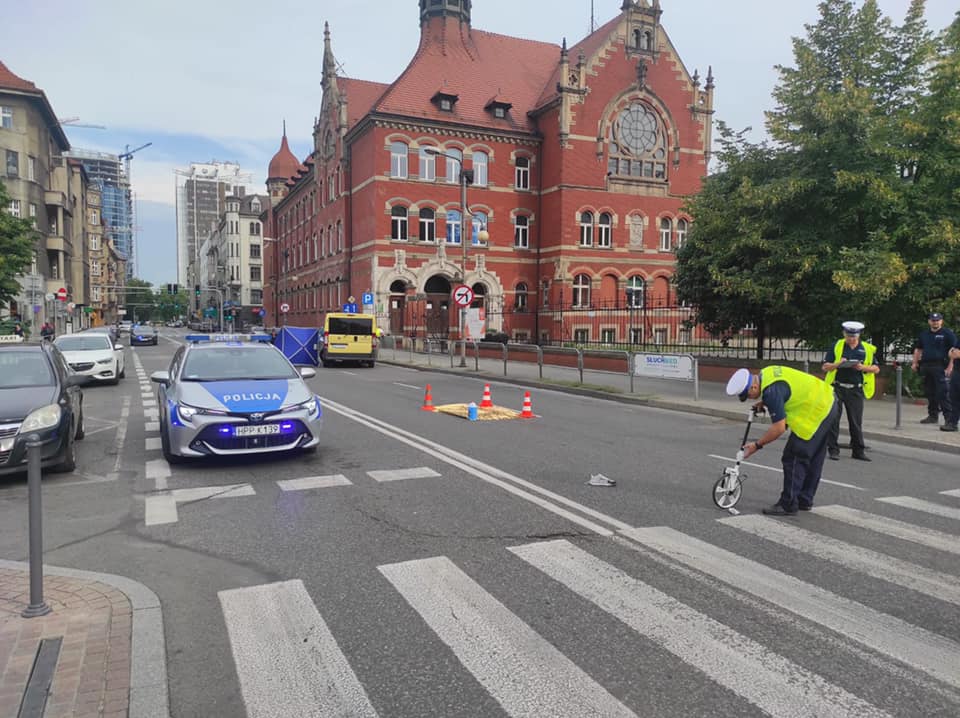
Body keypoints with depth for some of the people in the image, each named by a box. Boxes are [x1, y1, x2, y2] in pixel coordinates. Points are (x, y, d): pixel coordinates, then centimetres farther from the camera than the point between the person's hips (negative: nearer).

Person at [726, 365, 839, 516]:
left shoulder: (772, 391, -28)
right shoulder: (765, 374, 1)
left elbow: (779, 428, -25)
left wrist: (757, 445, -14)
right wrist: (764, 403, 4)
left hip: (817, 411, -11)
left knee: (793, 459, -6)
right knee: (813, 459, 17)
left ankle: (788, 506, -1)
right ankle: (804, 500, 28)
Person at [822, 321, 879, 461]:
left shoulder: (868, 349, 6)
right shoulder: (836, 347, 2)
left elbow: (876, 369, 9)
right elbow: (825, 367, 4)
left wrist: (863, 367, -10)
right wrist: (838, 364, -15)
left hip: (856, 390, 1)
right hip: (837, 388, -1)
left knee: (856, 421, 6)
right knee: (833, 419, -2)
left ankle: (858, 451, 17)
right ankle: (833, 449, 5)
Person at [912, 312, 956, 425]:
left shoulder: (947, 333, -1)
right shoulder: (924, 334, 17)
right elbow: (917, 349, 25)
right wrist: (915, 362, 14)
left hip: (940, 367, -6)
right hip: (926, 366, 6)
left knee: (942, 393, -10)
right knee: (929, 393, 10)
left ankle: (949, 416, -7)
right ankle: (933, 416, 18)